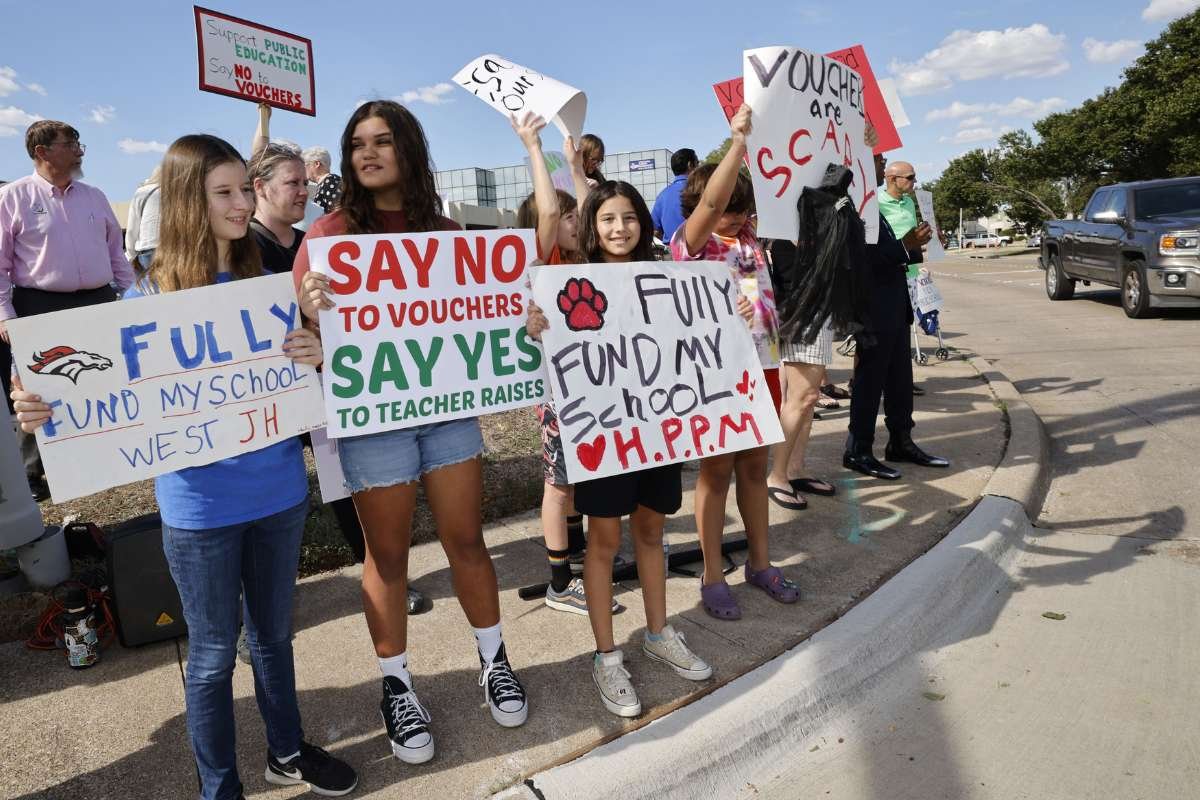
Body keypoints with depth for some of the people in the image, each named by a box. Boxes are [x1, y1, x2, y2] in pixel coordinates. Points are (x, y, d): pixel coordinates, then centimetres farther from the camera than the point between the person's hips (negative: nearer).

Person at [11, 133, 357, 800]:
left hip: (279, 491, 3)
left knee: (274, 631, 19)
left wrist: (315, 356, -15)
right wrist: (47, 410, -23)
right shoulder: (149, 296, -8)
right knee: (214, 651, 12)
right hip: (200, 506, -3)